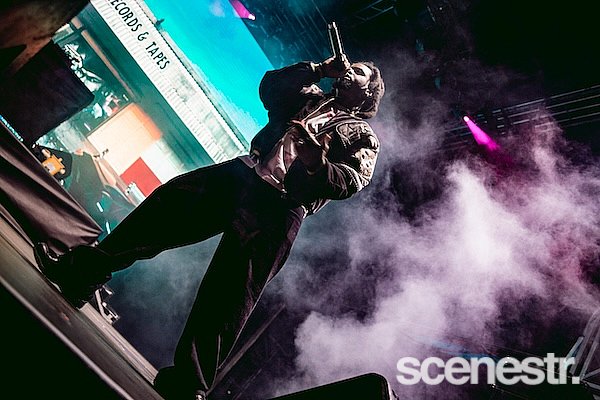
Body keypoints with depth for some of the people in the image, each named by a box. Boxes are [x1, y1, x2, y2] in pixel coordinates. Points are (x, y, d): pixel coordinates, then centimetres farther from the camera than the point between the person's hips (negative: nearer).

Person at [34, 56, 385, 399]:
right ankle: (84, 271, -1)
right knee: (170, 202, -8)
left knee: (234, 287, -18)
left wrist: (317, 164, -24)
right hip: (244, 174, 6)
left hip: (281, 206, -6)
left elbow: (352, 182, -4)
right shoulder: (314, 100, 31)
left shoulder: (363, 137, 14)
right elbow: (270, 86, 20)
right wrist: (319, 69, 14)